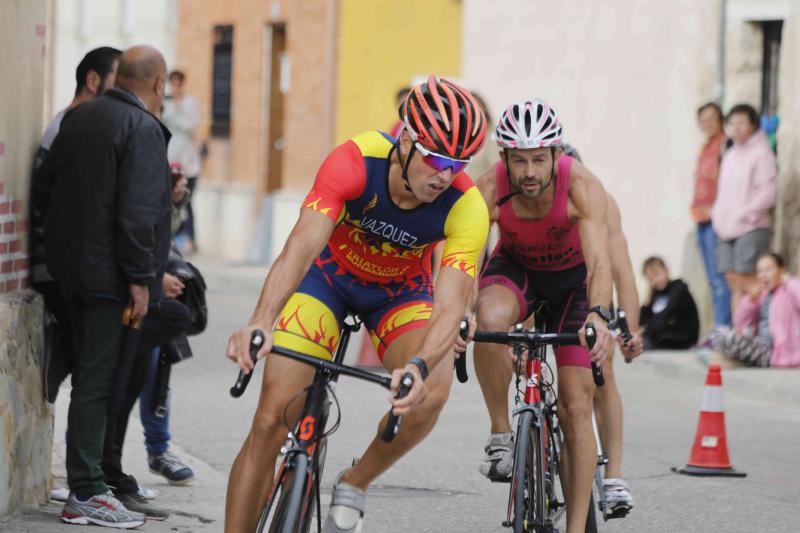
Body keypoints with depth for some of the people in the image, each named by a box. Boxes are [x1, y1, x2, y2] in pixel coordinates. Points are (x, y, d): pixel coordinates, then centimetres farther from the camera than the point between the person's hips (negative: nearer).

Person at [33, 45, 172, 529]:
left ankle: (87, 482, 20)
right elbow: (137, 211, -21)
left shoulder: (79, 119, 13)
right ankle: (86, 493, -5)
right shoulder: (144, 128, -13)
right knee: (97, 381, -6)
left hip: (71, 267, 8)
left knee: (90, 376, 15)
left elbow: (45, 188, 18)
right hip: (109, 272, -8)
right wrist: (140, 278, -18)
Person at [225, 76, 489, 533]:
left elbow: (451, 306, -36)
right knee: (271, 421, -12)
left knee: (432, 393, -28)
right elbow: (303, 243, -43)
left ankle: (354, 486, -2)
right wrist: (261, 322, -59)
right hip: (330, 274, -1)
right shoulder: (355, 161, -33)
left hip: (401, 290, 1)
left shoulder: (466, 207, -30)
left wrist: (419, 366, -56)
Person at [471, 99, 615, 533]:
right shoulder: (489, 191, -29)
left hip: (573, 279, -1)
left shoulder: (582, 187, -33)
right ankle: (500, 434, -18)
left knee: (576, 408, -9)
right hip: (516, 269, 1)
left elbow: (599, 261, -43)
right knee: (490, 318, -37)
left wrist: (598, 315, -61)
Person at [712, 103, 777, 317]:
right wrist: (718, 214, 8)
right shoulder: (729, 155, 19)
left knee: (747, 281, -14)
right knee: (733, 281, 4)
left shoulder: (761, 153, -4)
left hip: (752, 228, -7)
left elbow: (769, 192, -11)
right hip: (727, 229, 8)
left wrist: (746, 214, -15)